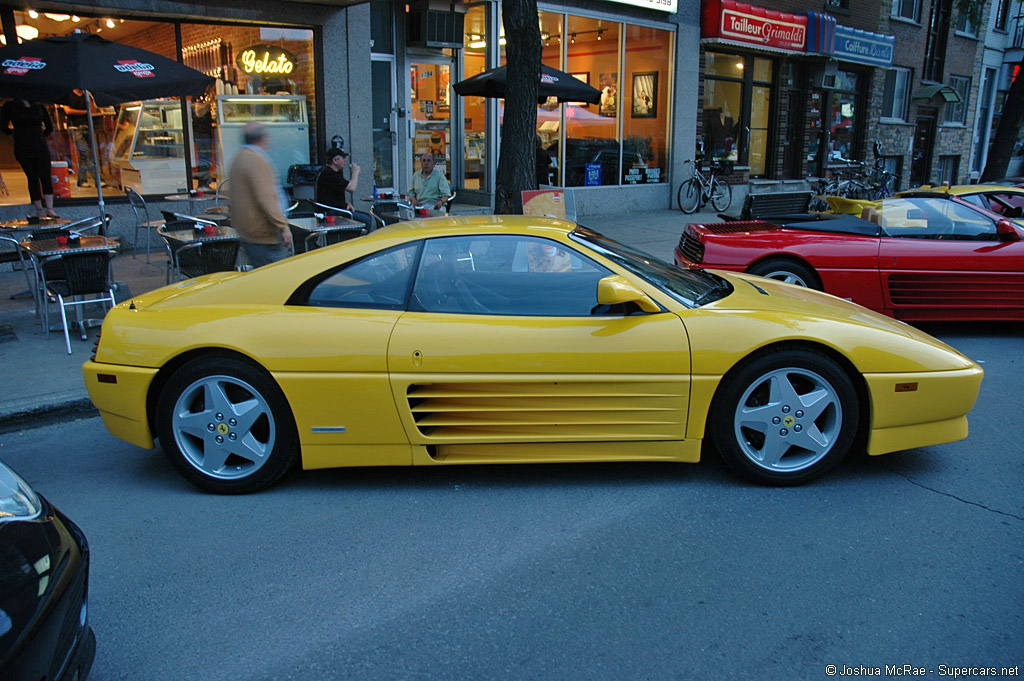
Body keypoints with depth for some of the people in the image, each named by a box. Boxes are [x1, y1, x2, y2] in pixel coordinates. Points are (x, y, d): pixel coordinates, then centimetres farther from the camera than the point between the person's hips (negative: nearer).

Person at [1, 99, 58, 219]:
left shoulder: (39, 106, 8)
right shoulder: (10, 106, 0)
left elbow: (49, 127, 17)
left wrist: (39, 136, 14)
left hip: (40, 147, 2)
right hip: (23, 149, -2)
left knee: (46, 177, -6)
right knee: (33, 178, 1)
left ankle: (50, 210, -4)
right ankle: (39, 210, 7)